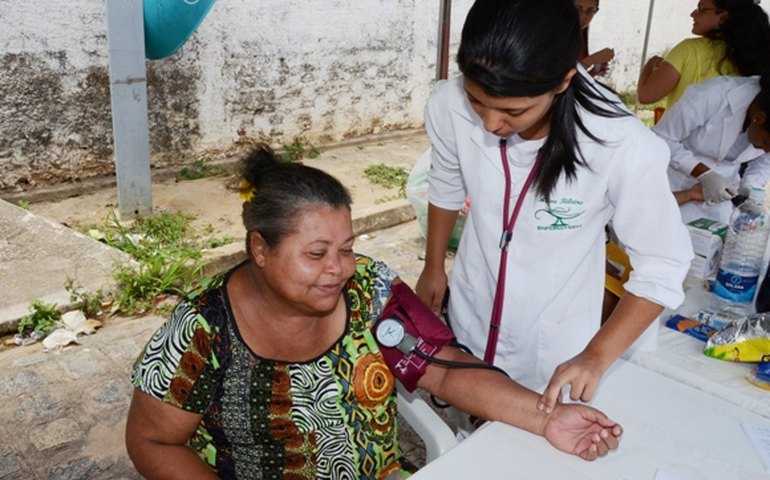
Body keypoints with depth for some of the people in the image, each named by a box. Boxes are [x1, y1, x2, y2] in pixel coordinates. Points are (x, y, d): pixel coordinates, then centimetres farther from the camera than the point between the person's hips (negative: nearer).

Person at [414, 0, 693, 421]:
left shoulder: (624, 147, -33)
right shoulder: (449, 105, -24)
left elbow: (663, 268, -18)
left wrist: (596, 356, -26)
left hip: (554, 346, -2)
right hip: (469, 320, 3)